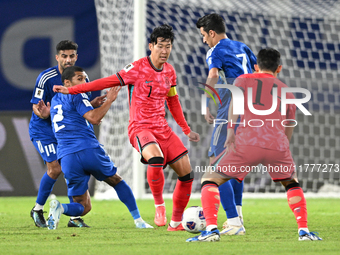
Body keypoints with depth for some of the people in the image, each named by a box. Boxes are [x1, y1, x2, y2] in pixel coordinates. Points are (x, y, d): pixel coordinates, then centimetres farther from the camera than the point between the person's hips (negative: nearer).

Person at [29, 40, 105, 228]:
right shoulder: (46, 78, -19)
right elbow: (36, 107, -16)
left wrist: (94, 103, -12)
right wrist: (45, 112, -40)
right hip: (43, 129, -5)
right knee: (55, 168, -17)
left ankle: (74, 217, 3)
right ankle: (37, 210, 4)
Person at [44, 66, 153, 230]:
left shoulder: (55, 100, 24)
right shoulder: (76, 96, 0)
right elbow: (94, 118, -13)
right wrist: (109, 101, -4)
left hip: (66, 158, 5)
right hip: (89, 150, -5)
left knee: (83, 207, 8)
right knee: (116, 181, 21)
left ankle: (60, 208, -23)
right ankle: (138, 220, 16)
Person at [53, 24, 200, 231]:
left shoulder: (170, 71, 10)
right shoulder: (138, 68, -9)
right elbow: (109, 82, -10)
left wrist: (187, 130, 27)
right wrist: (71, 90, -13)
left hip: (162, 129, 7)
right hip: (140, 128, -7)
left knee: (186, 172, -1)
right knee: (156, 158, -37)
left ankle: (176, 222, 14)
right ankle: (159, 206, -15)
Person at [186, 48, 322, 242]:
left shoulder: (244, 80, 21)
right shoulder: (287, 92, 29)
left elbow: (236, 101, 0)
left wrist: (231, 133, -11)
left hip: (247, 142, -3)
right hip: (278, 145, 3)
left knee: (210, 180, 13)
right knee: (292, 182, 30)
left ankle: (211, 228, -6)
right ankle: (304, 230, 15)